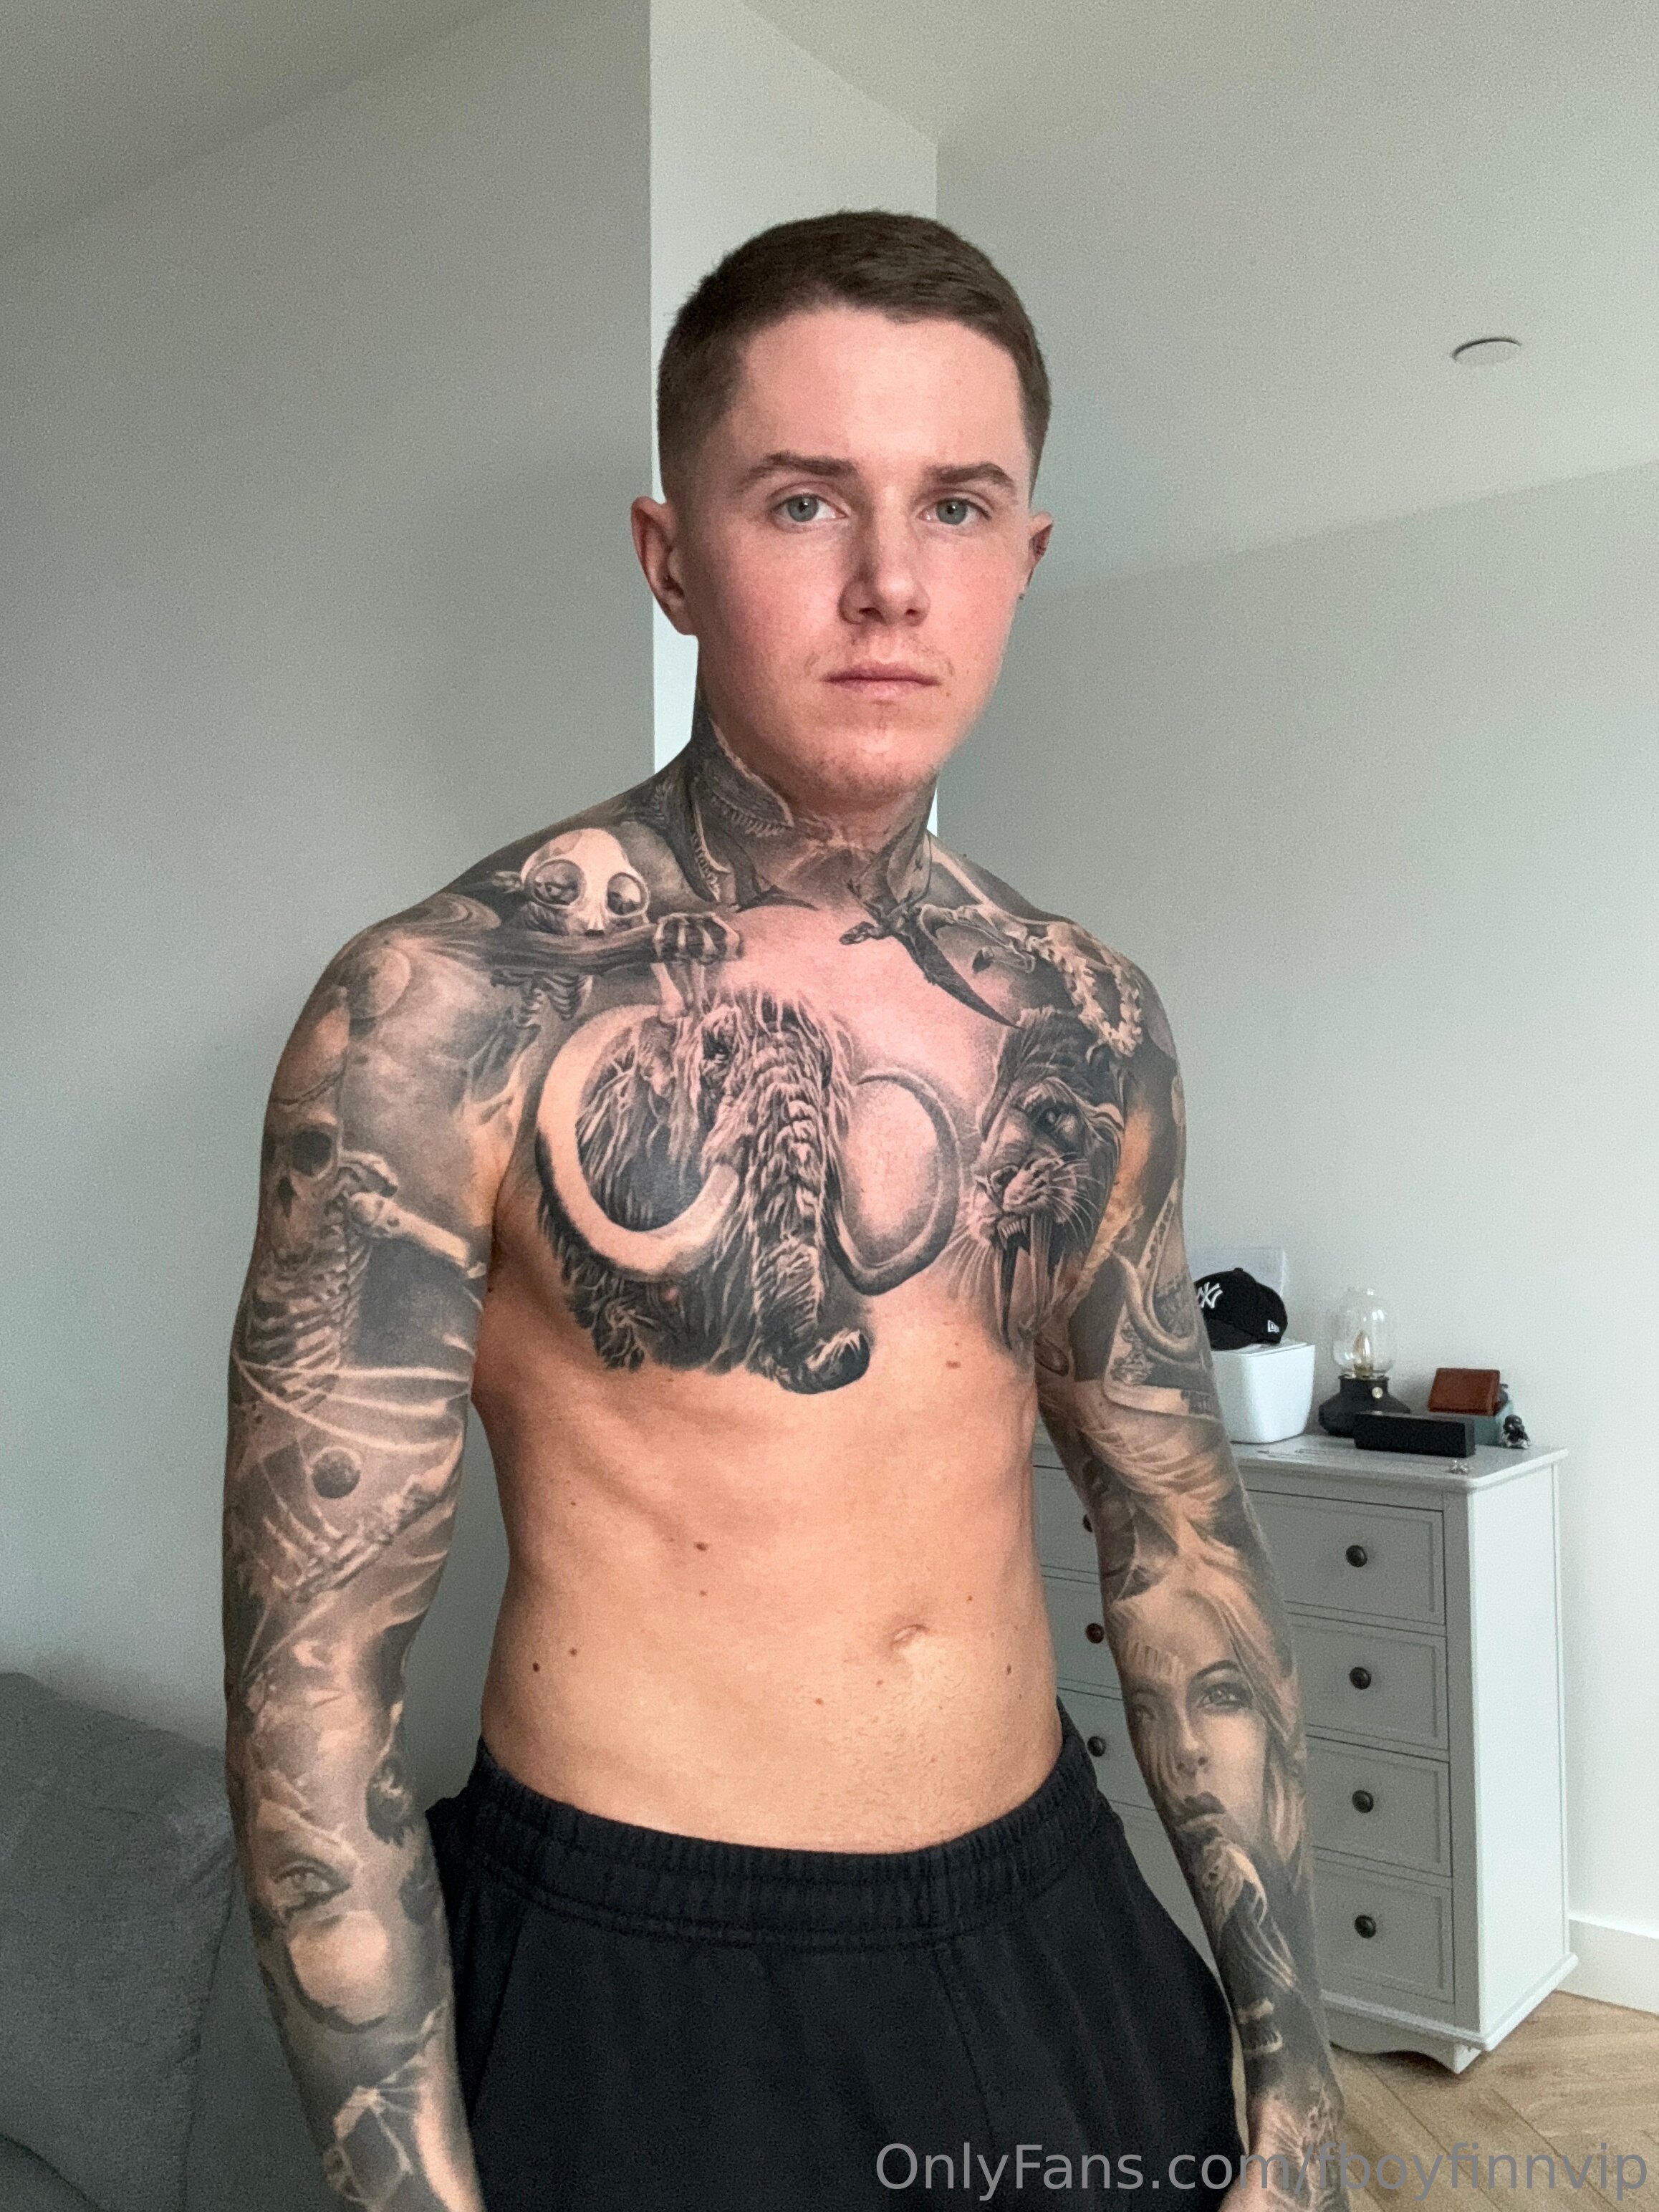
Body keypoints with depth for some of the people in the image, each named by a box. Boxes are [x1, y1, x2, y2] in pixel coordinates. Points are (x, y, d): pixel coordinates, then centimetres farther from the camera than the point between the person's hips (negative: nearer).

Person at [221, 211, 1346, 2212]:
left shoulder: (1086, 1023, 0)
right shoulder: (439, 1015, -16)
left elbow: (1178, 1531, 6)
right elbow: (310, 1668, -13)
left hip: (1054, 1941, 5)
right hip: (639, 1983, -4)